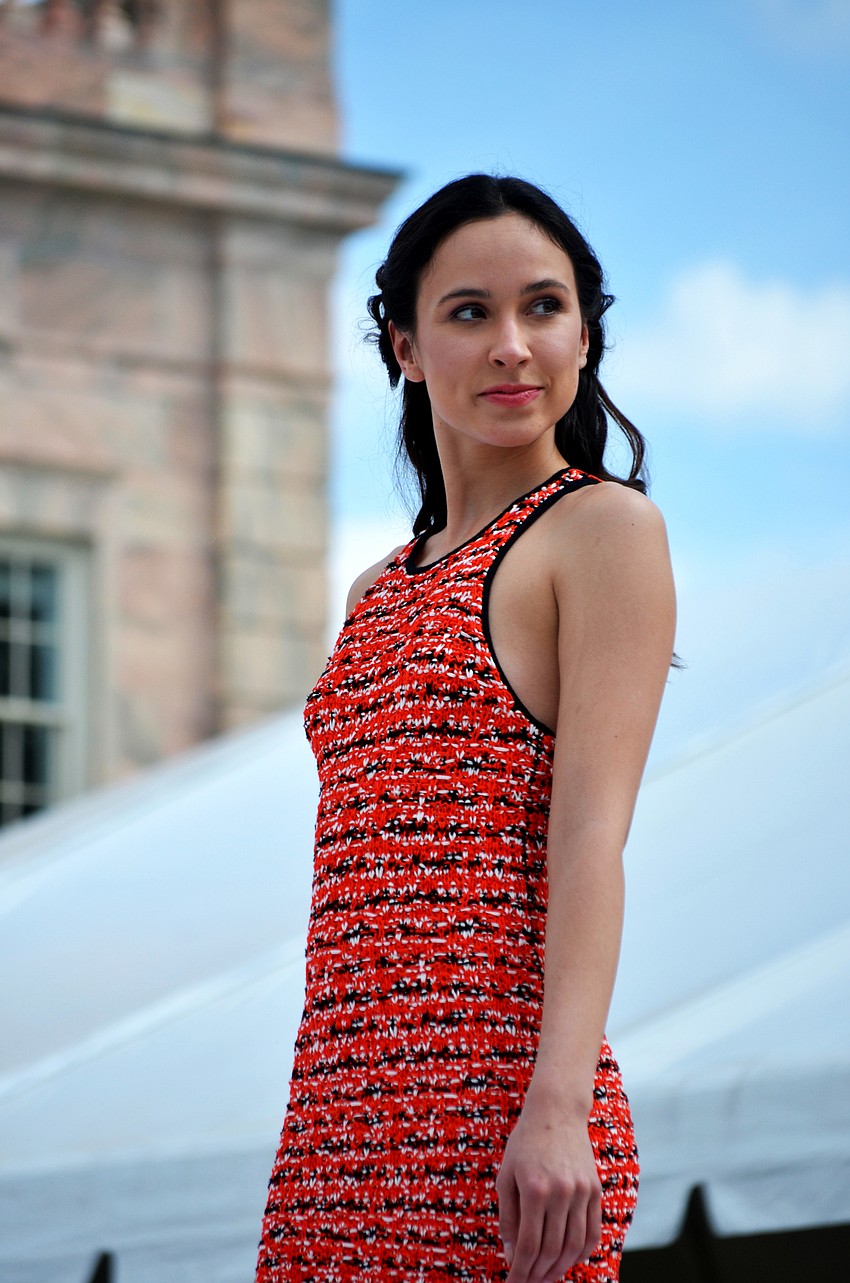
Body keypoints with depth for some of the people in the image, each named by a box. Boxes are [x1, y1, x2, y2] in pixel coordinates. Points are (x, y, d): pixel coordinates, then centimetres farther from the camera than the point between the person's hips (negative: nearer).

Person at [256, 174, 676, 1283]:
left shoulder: (604, 527, 0)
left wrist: (560, 1107, -20)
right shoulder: (384, 590, 21)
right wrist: (318, 1152, 15)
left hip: (490, 1103, -7)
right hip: (348, 1116, 7)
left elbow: (591, 838, -10)